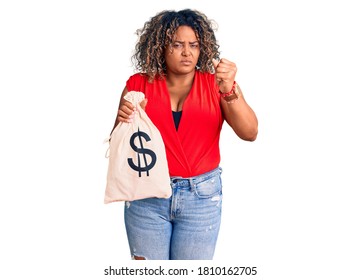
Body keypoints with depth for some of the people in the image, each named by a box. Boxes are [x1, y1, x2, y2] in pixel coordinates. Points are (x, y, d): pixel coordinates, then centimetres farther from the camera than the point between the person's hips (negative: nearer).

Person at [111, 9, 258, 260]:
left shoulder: (215, 84, -2)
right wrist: (123, 121, -18)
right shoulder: (139, 84, -2)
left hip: (202, 195, 0)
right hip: (147, 193, 0)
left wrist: (229, 90, -31)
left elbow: (250, 133, -15)